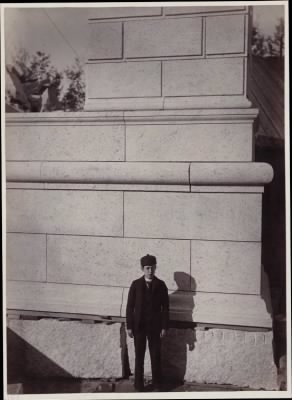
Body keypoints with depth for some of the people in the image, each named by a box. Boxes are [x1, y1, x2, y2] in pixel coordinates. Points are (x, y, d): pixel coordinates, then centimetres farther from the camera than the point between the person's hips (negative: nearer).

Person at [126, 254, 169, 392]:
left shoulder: (161, 285, -3)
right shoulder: (136, 284, -3)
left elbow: (165, 307, -1)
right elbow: (130, 306, -2)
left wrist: (164, 326, -5)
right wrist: (129, 326, -5)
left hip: (155, 326, 0)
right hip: (138, 325, 0)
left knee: (156, 356, 7)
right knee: (139, 356, 6)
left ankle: (156, 384, 21)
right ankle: (139, 385, 17)